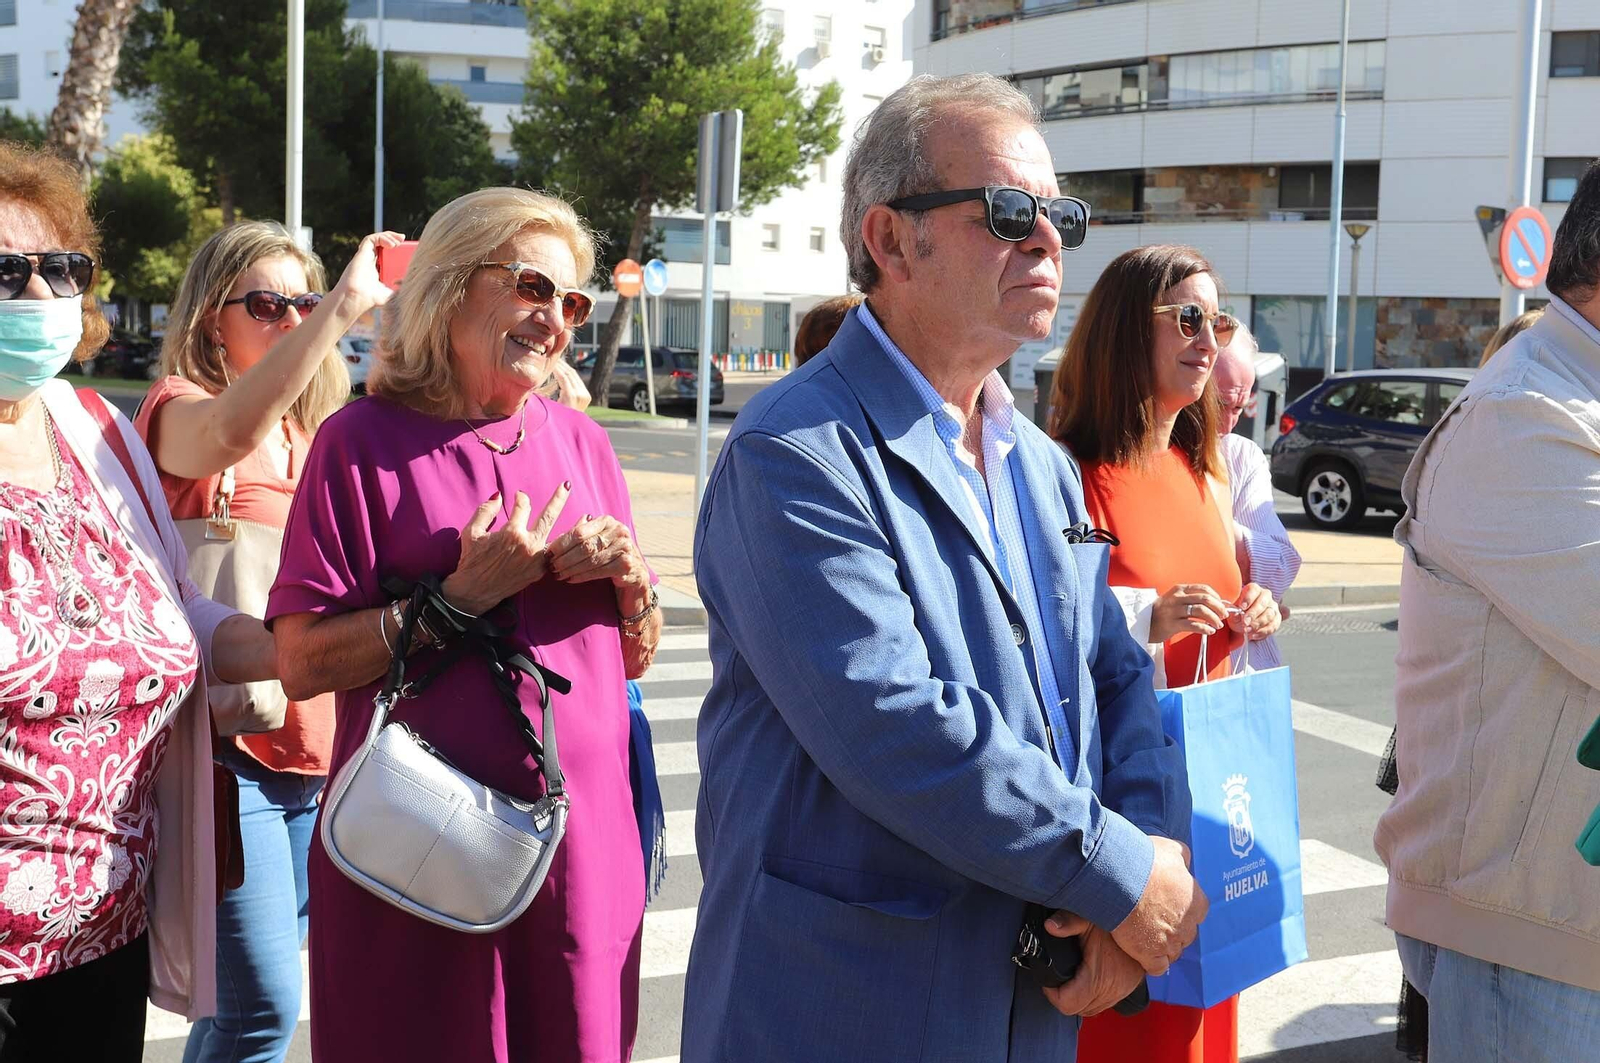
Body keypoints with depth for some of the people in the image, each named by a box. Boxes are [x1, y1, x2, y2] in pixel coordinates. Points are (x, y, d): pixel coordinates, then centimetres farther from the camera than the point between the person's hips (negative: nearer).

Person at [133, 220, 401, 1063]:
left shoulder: (312, 432, 15)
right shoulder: (177, 410, -6)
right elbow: (231, 430, -33)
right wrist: (344, 306, -37)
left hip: (318, 745, 7)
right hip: (230, 748, -7)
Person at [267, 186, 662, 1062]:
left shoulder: (578, 440, 8)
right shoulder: (365, 440, -5)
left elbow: (636, 658, 13)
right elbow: (303, 661, -11)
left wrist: (629, 578, -7)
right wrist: (464, 597, -16)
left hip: (583, 834, 4)